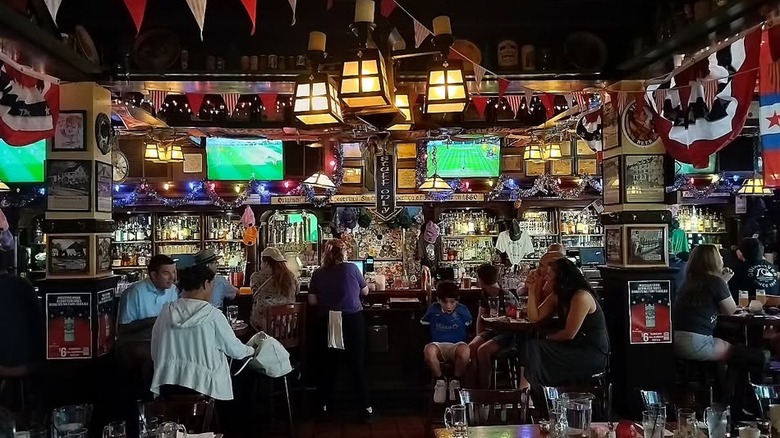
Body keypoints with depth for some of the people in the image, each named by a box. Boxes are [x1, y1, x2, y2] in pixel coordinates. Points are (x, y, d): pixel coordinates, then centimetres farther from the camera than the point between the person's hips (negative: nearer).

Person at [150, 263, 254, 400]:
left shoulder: (166, 311, 2)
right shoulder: (213, 315, -9)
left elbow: (155, 353, 9)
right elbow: (235, 350, 0)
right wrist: (251, 350, 21)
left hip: (168, 384, 4)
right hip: (202, 385, -4)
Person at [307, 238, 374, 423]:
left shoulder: (318, 274, 0)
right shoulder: (351, 268, -4)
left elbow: (312, 301, 2)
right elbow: (365, 291, 9)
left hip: (328, 322, 2)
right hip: (352, 320, -2)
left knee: (329, 364, 12)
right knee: (358, 364, 3)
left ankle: (325, 406, 20)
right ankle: (366, 408, 6)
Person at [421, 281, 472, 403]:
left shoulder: (462, 310, 5)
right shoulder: (433, 309, 8)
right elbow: (423, 324, 19)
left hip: (457, 345, 0)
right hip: (438, 346, 1)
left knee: (465, 351, -40)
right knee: (429, 350, -38)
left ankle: (455, 382, -10)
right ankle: (440, 381, -9)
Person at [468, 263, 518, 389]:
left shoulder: (507, 296, -16)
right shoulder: (485, 295, 8)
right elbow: (480, 317, 16)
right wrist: (479, 337, 4)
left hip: (507, 333, -7)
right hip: (491, 331, 7)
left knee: (482, 350, -28)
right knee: (471, 347, -19)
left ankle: (484, 388, -14)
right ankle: (476, 384, -9)